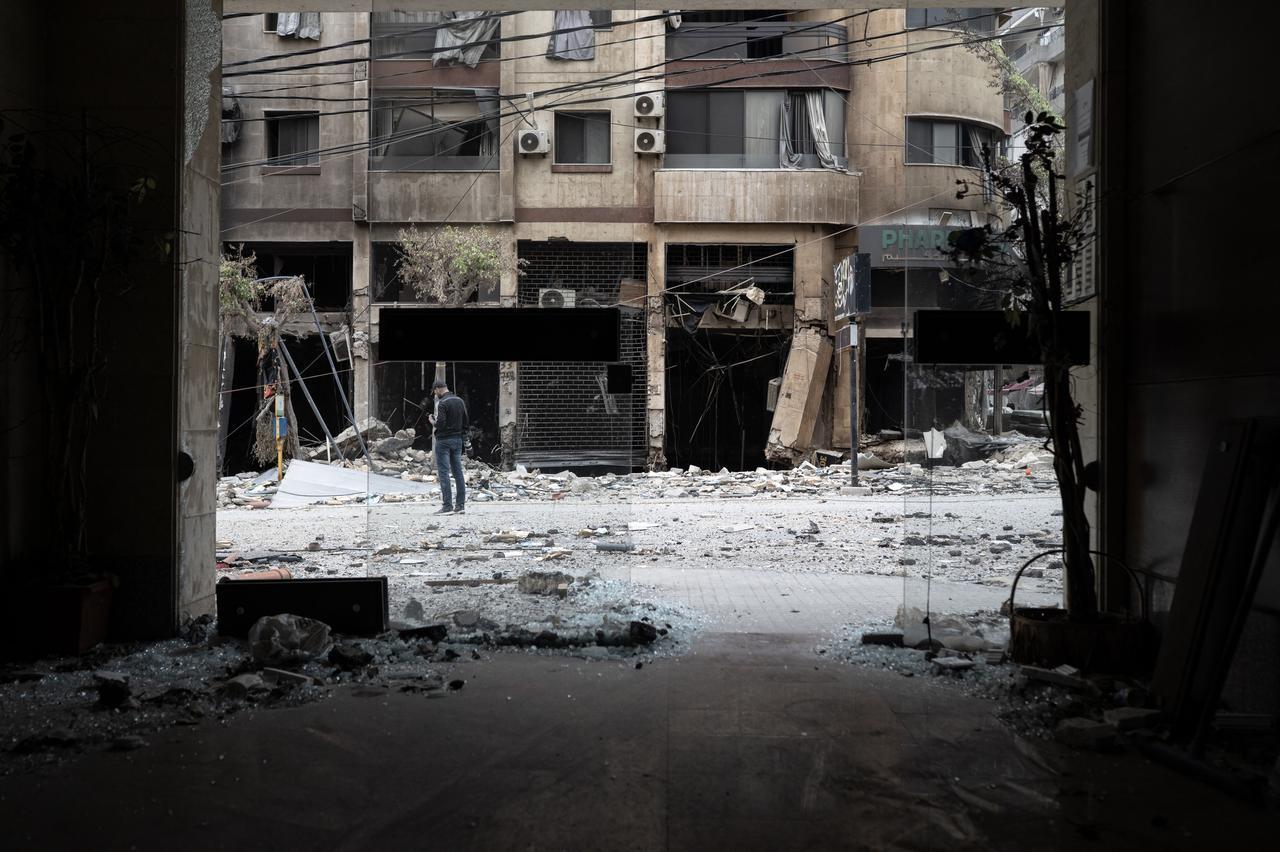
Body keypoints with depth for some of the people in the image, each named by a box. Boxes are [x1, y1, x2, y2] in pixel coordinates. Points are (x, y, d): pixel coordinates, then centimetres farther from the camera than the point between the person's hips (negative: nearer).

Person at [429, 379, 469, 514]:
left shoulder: (442, 403, -15)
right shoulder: (460, 401, 9)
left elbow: (440, 424, -22)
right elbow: (465, 421, 11)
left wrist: (433, 421, -2)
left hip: (444, 441, -7)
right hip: (458, 439, 7)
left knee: (444, 473, -5)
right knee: (458, 472, 9)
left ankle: (447, 506, -8)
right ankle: (461, 505, 9)